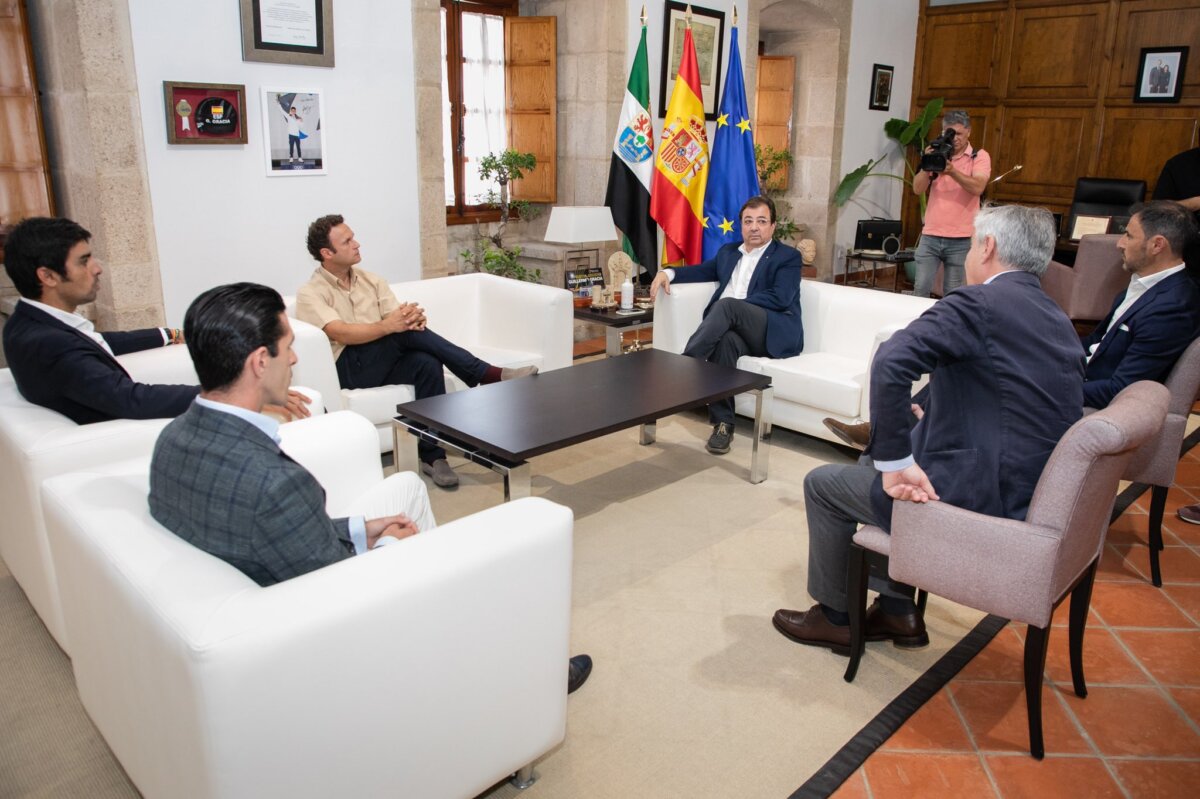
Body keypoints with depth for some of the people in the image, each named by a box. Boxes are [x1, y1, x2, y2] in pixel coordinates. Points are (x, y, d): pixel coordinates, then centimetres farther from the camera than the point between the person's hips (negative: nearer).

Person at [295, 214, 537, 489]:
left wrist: (413, 317, -22)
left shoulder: (371, 280, 15)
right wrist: (388, 326, -35)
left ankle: (432, 455, -26)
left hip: (384, 362, 5)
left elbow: (396, 319, 4)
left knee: (427, 362, -30)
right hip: (348, 368, -5)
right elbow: (340, 334, -20)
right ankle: (488, 374, -26)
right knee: (405, 332, -30)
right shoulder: (311, 293, -2)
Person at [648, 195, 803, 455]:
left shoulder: (788, 257, 7)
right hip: (736, 328, 4)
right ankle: (723, 424, -33)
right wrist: (668, 273, 11)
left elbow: (780, 298, -8)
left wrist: (734, 306, -16)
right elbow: (703, 270, 33)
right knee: (726, 340, -35)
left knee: (727, 305, -33)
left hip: (774, 333, -4)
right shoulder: (728, 252, 26)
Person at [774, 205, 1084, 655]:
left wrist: (896, 463, -25)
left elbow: (891, 364, -31)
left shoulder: (981, 303, -16)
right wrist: (937, 422, 17)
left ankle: (835, 618, 26)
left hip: (976, 501, -9)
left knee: (823, 483, 10)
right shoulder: (1059, 321, 10)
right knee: (872, 462, 28)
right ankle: (897, 611, 31)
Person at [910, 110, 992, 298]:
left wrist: (952, 171, -27)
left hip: (961, 240, -2)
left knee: (952, 294, 3)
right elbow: (918, 189, 3)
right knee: (921, 289, -2)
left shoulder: (980, 156, 1)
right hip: (930, 236, 2)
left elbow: (978, 187, -16)